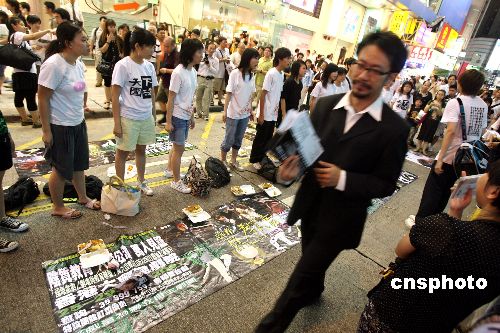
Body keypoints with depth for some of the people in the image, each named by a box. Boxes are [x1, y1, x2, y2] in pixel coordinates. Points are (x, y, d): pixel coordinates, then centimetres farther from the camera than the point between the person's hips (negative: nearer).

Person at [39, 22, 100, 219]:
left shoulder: (78, 63, 4)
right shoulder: (54, 65, -20)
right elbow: (43, 99, -17)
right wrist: (46, 130, -16)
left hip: (78, 124, 8)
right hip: (60, 127, -7)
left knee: (79, 164, 19)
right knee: (61, 169, 7)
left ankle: (83, 198, 38)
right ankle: (58, 207, 27)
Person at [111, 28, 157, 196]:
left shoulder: (149, 66, 4)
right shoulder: (122, 65, -13)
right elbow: (115, 97, -13)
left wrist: (153, 115, 11)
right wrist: (117, 123, -14)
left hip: (146, 117, 6)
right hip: (128, 118, -5)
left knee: (141, 150, 18)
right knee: (123, 152, 10)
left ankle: (141, 182, 34)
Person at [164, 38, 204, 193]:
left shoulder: (193, 71, 5)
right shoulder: (178, 72, -19)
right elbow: (171, 99, -17)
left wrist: (191, 116, 16)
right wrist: (168, 121, -16)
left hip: (186, 116, 8)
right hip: (177, 116, -8)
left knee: (177, 146, 20)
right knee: (179, 148, 2)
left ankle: (169, 170, 40)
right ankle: (176, 181, 17)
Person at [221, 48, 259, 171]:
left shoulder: (252, 75, 4)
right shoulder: (235, 73, -13)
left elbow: (251, 95, 10)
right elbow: (229, 93, -12)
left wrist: (251, 110, 13)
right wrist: (225, 111, -13)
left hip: (245, 113, 6)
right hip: (233, 113, -5)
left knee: (238, 139, 14)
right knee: (229, 139, 5)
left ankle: (233, 161, 28)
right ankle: (222, 160, 24)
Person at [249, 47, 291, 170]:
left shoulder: (281, 74, 8)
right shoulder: (271, 73, -16)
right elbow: (263, 94, -17)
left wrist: (278, 111, 15)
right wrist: (261, 114, -17)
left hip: (273, 114, 8)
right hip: (265, 114, -8)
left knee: (268, 138, 15)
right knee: (260, 138, 5)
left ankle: (261, 158, 30)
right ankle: (254, 159, 21)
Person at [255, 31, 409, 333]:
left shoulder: (394, 128, -16)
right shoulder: (325, 105, -5)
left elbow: (386, 185, -11)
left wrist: (343, 179, -26)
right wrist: (293, 167, -22)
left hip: (340, 218, -4)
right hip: (309, 205, 5)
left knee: (299, 280, 5)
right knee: (312, 260, 30)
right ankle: (314, 291, 63)